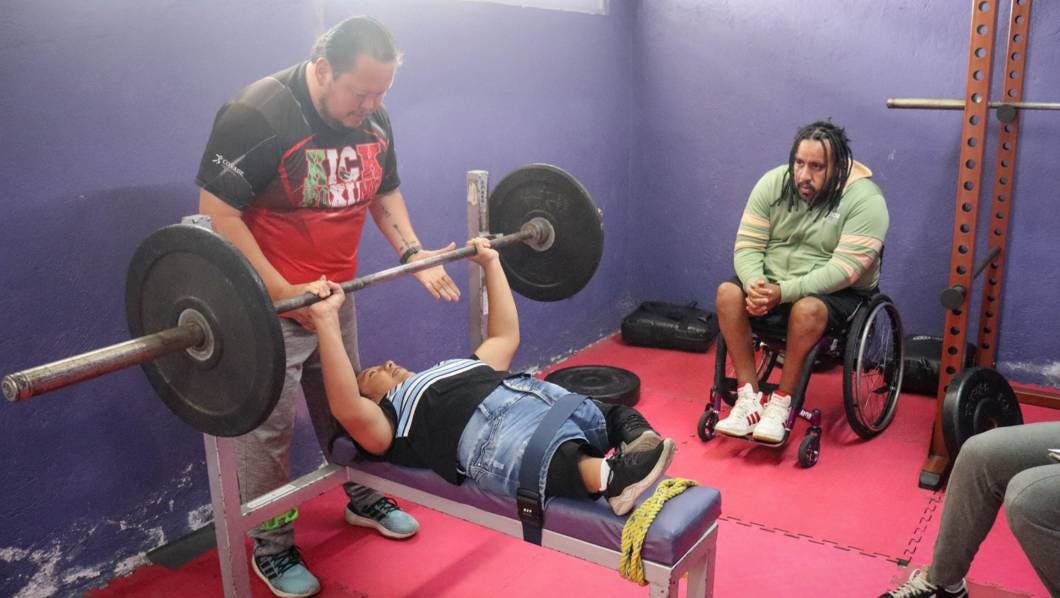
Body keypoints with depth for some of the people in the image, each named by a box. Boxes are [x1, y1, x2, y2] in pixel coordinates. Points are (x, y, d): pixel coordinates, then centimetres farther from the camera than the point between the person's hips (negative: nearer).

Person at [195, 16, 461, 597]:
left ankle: (363, 500, 39)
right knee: (269, 427, 2)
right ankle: (271, 549, 20)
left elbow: (385, 192, 15)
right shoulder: (257, 114, -22)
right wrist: (282, 294, -25)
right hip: (268, 303, -6)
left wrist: (412, 253, -1)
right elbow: (217, 212, -22)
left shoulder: (372, 119, 1)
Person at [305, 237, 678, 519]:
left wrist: (490, 264, 45)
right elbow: (346, 408, -4)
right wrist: (326, 320, -11)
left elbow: (505, 337, 46)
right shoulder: (389, 418, 19)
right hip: (486, 425, -8)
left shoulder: (455, 369, 41)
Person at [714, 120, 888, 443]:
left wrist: (784, 292, -32)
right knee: (728, 293, -23)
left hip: (837, 292, -4)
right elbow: (747, 245, -5)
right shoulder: (772, 183, -5)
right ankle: (748, 396, -18)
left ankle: (782, 402, -19)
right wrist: (754, 283, -26)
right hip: (771, 281, 4)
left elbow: (845, 268, -24)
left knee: (806, 309, -36)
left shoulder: (865, 199, -17)